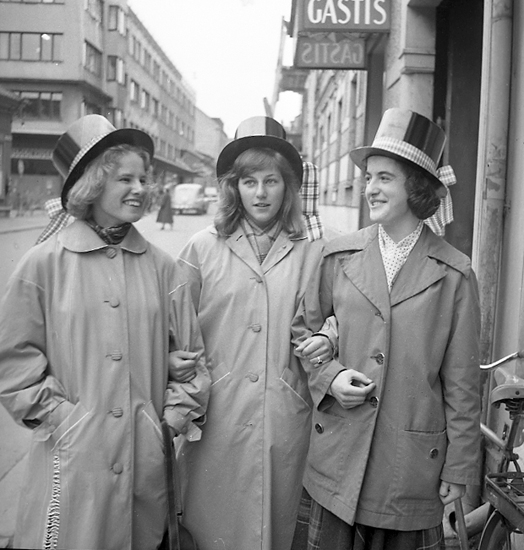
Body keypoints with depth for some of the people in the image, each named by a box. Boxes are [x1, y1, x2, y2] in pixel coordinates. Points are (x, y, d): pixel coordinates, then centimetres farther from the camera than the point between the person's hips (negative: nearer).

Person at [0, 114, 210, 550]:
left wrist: (178, 412, 1)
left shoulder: (160, 265, 2)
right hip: (71, 460, -2)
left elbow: (189, 351, 9)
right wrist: (56, 414, -7)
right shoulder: (46, 263, -5)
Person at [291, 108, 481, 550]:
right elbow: (303, 329, 12)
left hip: (413, 468, -1)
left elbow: (461, 382, -1)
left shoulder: (454, 274, -4)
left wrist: (459, 468, 1)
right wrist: (328, 376, -6)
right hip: (336, 462, 2)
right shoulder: (339, 257, 1)